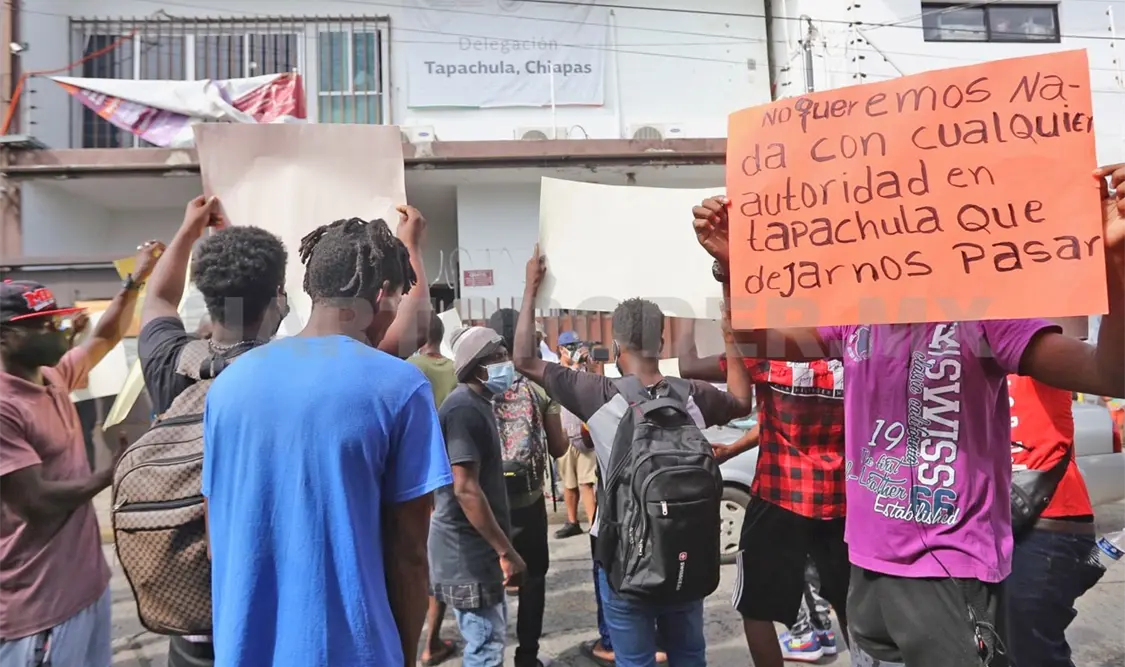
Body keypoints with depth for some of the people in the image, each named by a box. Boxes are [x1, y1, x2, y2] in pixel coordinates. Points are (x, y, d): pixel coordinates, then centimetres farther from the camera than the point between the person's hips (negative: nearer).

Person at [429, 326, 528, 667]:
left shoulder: (478, 405, 10)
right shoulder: (464, 409, -22)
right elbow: (465, 489, -26)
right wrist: (506, 551, -22)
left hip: (479, 545, 10)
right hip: (468, 549, -10)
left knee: (492, 635, 22)